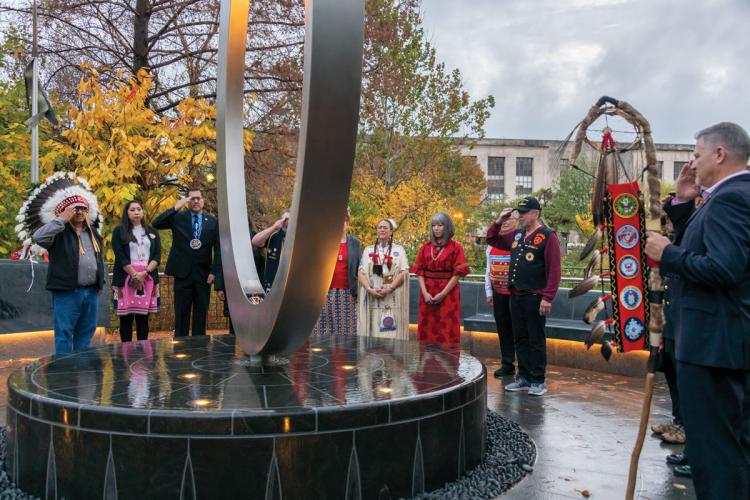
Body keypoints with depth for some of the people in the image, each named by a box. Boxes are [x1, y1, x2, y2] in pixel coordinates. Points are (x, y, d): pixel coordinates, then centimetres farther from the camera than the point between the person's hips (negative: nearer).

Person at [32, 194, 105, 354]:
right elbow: (38, 237, -24)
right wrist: (62, 219, -18)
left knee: (85, 333, 12)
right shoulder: (59, 232, -3)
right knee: (64, 334, -2)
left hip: (91, 292, 6)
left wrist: (101, 282, 16)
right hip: (66, 292, -6)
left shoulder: (93, 234, 17)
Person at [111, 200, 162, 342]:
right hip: (126, 278, -2)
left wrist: (145, 273, -10)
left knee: (143, 317, 3)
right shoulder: (119, 231, 6)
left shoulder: (152, 232, 14)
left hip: (148, 278, 2)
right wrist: (134, 275, -12)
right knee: (126, 317, -1)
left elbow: (157, 255, 5)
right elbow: (120, 256, -3)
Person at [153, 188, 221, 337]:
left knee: (201, 313, 7)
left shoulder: (213, 221, 6)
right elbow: (156, 224, -9)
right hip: (183, 273, -1)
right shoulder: (178, 217, 5)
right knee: (181, 313, 3)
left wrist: (214, 272, -5)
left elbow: (218, 249, 3)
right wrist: (176, 207, -13)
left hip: (203, 274, 1)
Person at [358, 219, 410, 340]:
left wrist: (389, 289, -14)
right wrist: (369, 289, -12)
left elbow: (404, 272, -3)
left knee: (391, 332, -6)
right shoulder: (368, 250, 15)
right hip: (371, 297, 2)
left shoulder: (399, 250, 8)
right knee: (372, 329, -1)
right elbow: (361, 272, 5)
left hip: (392, 297, -2)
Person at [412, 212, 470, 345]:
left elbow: (457, 273, -7)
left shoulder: (455, 247, -2)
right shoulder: (425, 247, 9)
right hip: (428, 294, 4)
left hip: (448, 294, -3)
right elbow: (419, 271, 5)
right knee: (427, 330, 7)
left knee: (447, 331, -1)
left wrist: (443, 294, -14)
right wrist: (424, 292, -9)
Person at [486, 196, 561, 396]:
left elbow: (554, 271, -14)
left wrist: (547, 298, -18)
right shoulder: (516, 235, 13)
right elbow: (492, 240, 26)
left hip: (535, 298, -7)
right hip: (515, 297, 7)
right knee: (520, 339, 13)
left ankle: (538, 381, 11)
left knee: (536, 340, 1)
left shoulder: (548, 236, -9)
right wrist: (498, 222, 9)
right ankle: (524, 378, 23)